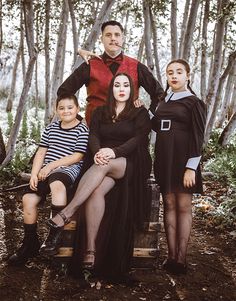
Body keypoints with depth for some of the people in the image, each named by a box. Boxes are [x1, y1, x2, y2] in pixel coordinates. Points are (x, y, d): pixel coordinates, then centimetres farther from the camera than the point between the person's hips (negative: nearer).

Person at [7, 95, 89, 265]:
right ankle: (30, 244, 7)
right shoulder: (51, 128, 17)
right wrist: (34, 174, -1)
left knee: (56, 183, -39)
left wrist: (52, 165, -12)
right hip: (45, 171, 6)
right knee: (29, 198, -10)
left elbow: (77, 156, -8)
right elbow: (41, 152, 13)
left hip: (68, 169, -6)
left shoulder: (82, 129, 1)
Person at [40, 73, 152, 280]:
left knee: (103, 166, -37)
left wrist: (114, 152, -24)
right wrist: (97, 152, -21)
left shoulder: (140, 113, 10)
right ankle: (90, 250, -31)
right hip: (103, 163, 3)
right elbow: (93, 136, 3)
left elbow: (139, 139, -6)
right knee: (96, 191, -31)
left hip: (130, 164, -2)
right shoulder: (100, 112, 18)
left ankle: (65, 215, -40)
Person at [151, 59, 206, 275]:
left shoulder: (194, 102, -1)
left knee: (183, 206, -1)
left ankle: (181, 257, 4)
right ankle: (171, 255, 11)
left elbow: (198, 137, -7)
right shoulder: (164, 101, 16)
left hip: (183, 157, -5)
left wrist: (191, 167, -15)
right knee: (169, 204, 6)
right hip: (164, 157, 6)